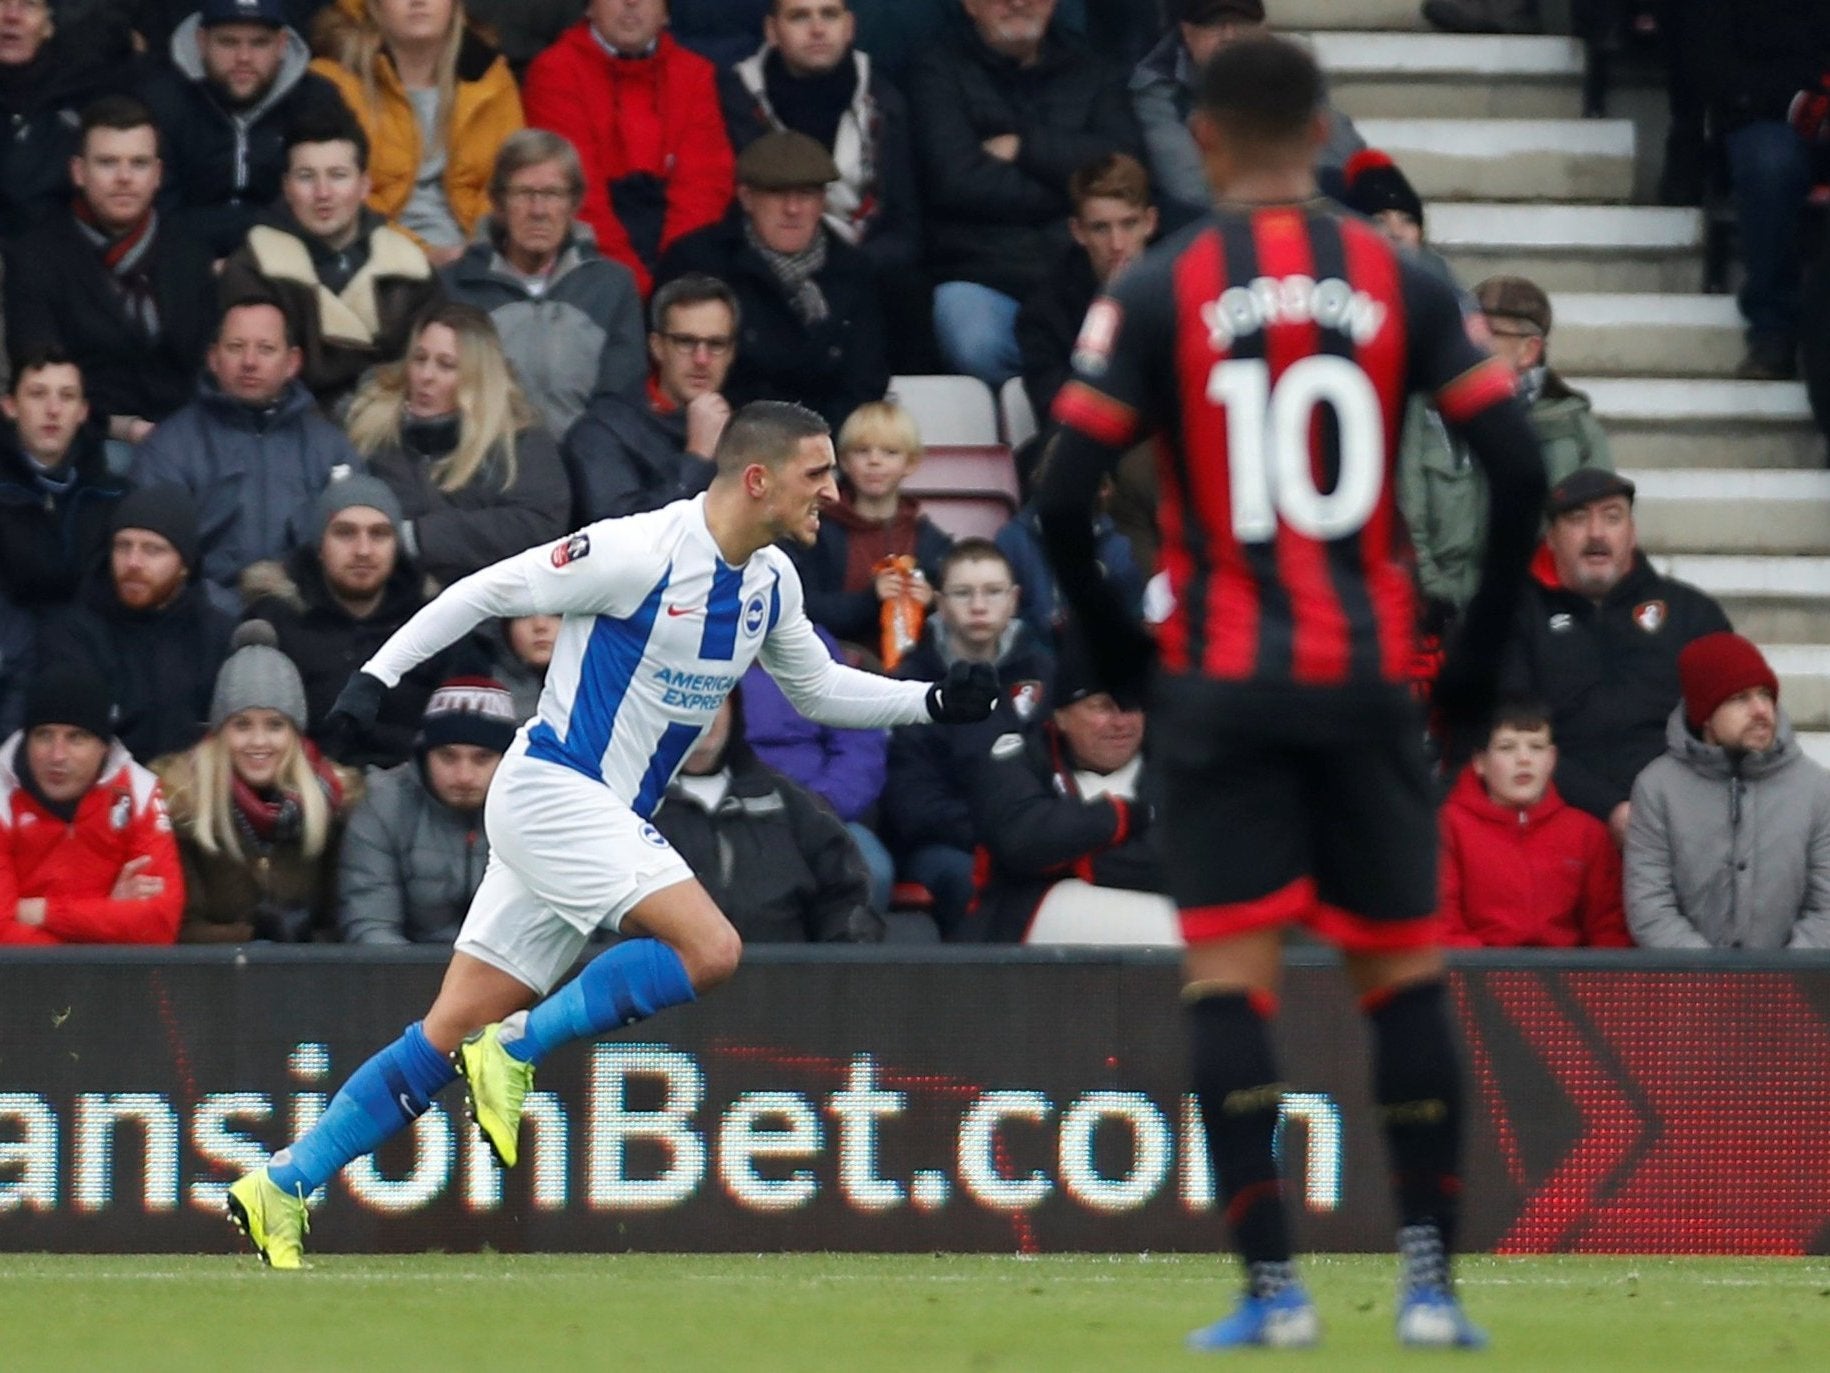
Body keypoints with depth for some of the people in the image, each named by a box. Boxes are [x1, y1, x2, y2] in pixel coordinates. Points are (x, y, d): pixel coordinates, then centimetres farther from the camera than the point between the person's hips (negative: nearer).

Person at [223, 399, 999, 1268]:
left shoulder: (770, 581, 8)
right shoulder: (641, 553, -17)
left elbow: (818, 690, 23)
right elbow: (488, 591, -9)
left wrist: (933, 701, 10)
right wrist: (377, 675, -11)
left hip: (609, 820, 8)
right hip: (551, 794, -8)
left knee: (450, 1036, 4)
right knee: (711, 949, -22)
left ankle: (282, 1186, 5)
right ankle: (515, 1050, -11)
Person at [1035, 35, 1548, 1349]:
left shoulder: (1156, 291, -2)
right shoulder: (1400, 282, 2)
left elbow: (1065, 494, -7)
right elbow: (1520, 468, -3)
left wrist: (1115, 647, 9)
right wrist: (1481, 652, 8)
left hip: (1221, 683, -2)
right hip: (1369, 675, 2)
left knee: (1228, 977, 1)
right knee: (1405, 968, 11)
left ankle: (1273, 1284, -6)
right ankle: (1431, 1278, 8)